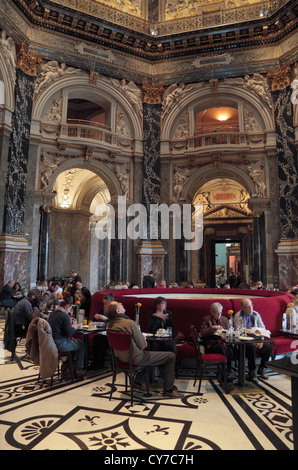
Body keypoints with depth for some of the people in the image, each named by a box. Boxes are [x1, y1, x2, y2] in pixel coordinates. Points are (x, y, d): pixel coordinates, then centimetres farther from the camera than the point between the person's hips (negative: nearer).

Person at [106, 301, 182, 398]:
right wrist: (144, 339, 0)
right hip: (136, 359, -8)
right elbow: (142, 345, -22)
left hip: (121, 357, 8)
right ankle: (168, 389, 11)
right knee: (171, 356, 2)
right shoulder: (130, 323, -30)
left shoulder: (109, 325, -5)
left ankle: (137, 379, 39)